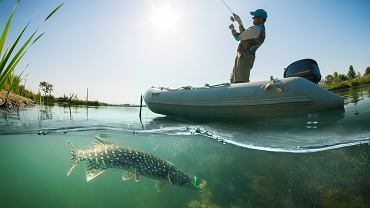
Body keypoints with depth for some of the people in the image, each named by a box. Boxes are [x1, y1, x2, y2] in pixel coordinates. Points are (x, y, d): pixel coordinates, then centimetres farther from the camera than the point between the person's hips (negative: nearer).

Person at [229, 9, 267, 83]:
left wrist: (232, 29, 8)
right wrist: (239, 22, 28)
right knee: (233, 80, 13)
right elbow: (244, 34, 28)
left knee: (241, 81, -19)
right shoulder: (261, 30, 18)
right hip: (245, 56, 11)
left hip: (244, 56, -11)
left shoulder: (256, 29, -13)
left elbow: (238, 37, -10)